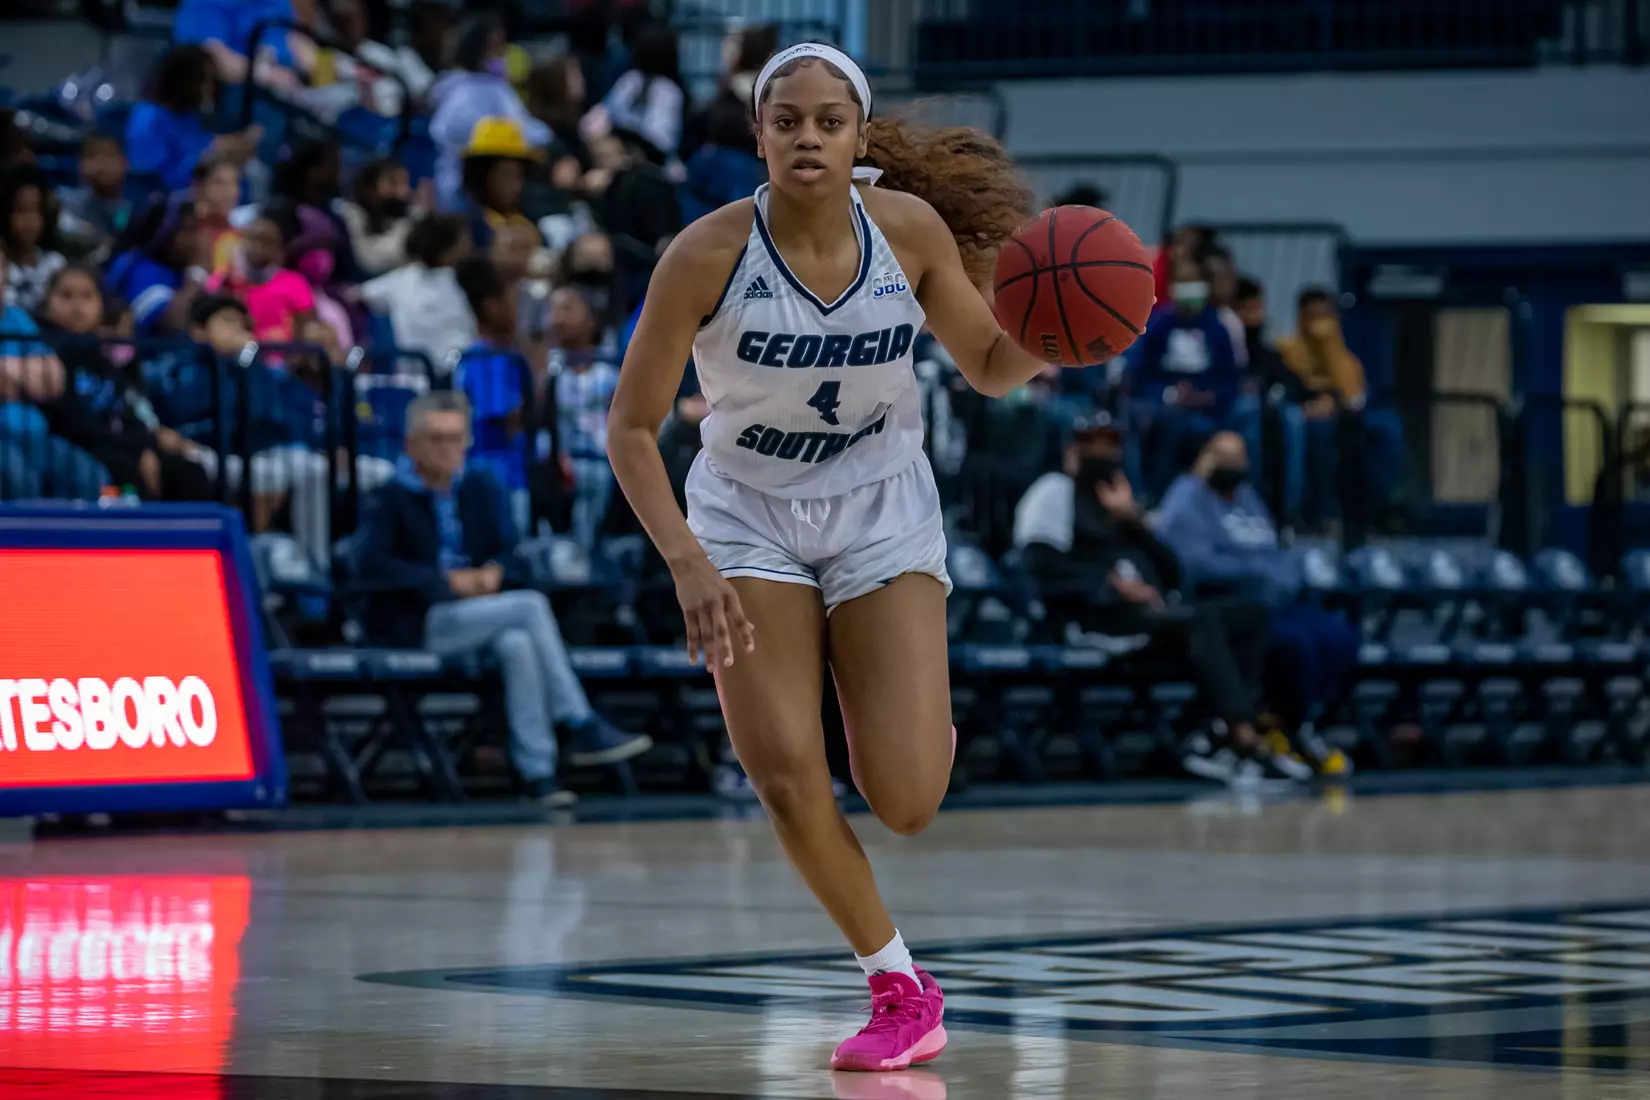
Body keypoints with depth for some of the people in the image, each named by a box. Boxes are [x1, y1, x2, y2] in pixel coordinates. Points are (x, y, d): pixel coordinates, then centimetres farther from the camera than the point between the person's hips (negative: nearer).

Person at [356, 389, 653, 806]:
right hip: (416, 623, -5)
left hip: (477, 613, 5)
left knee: (518, 644, -33)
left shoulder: (482, 490, 16)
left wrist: (495, 571, -12)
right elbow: (370, 561, -16)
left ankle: (537, 771, -35)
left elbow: (508, 552, 14)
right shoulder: (389, 498, 0)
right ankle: (584, 729, -26)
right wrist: (447, 580, -19)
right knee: (532, 605, -27)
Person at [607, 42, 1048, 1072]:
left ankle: (921, 727, 30)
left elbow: (993, 367, 1)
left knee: (906, 803, -10)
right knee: (785, 777, -11)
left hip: (881, 511, 0)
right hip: (749, 512, 0)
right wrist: (686, 563, -25)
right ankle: (901, 989, 9)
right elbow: (632, 427, -14)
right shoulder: (708, 255, -20)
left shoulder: (911, 228, -14)